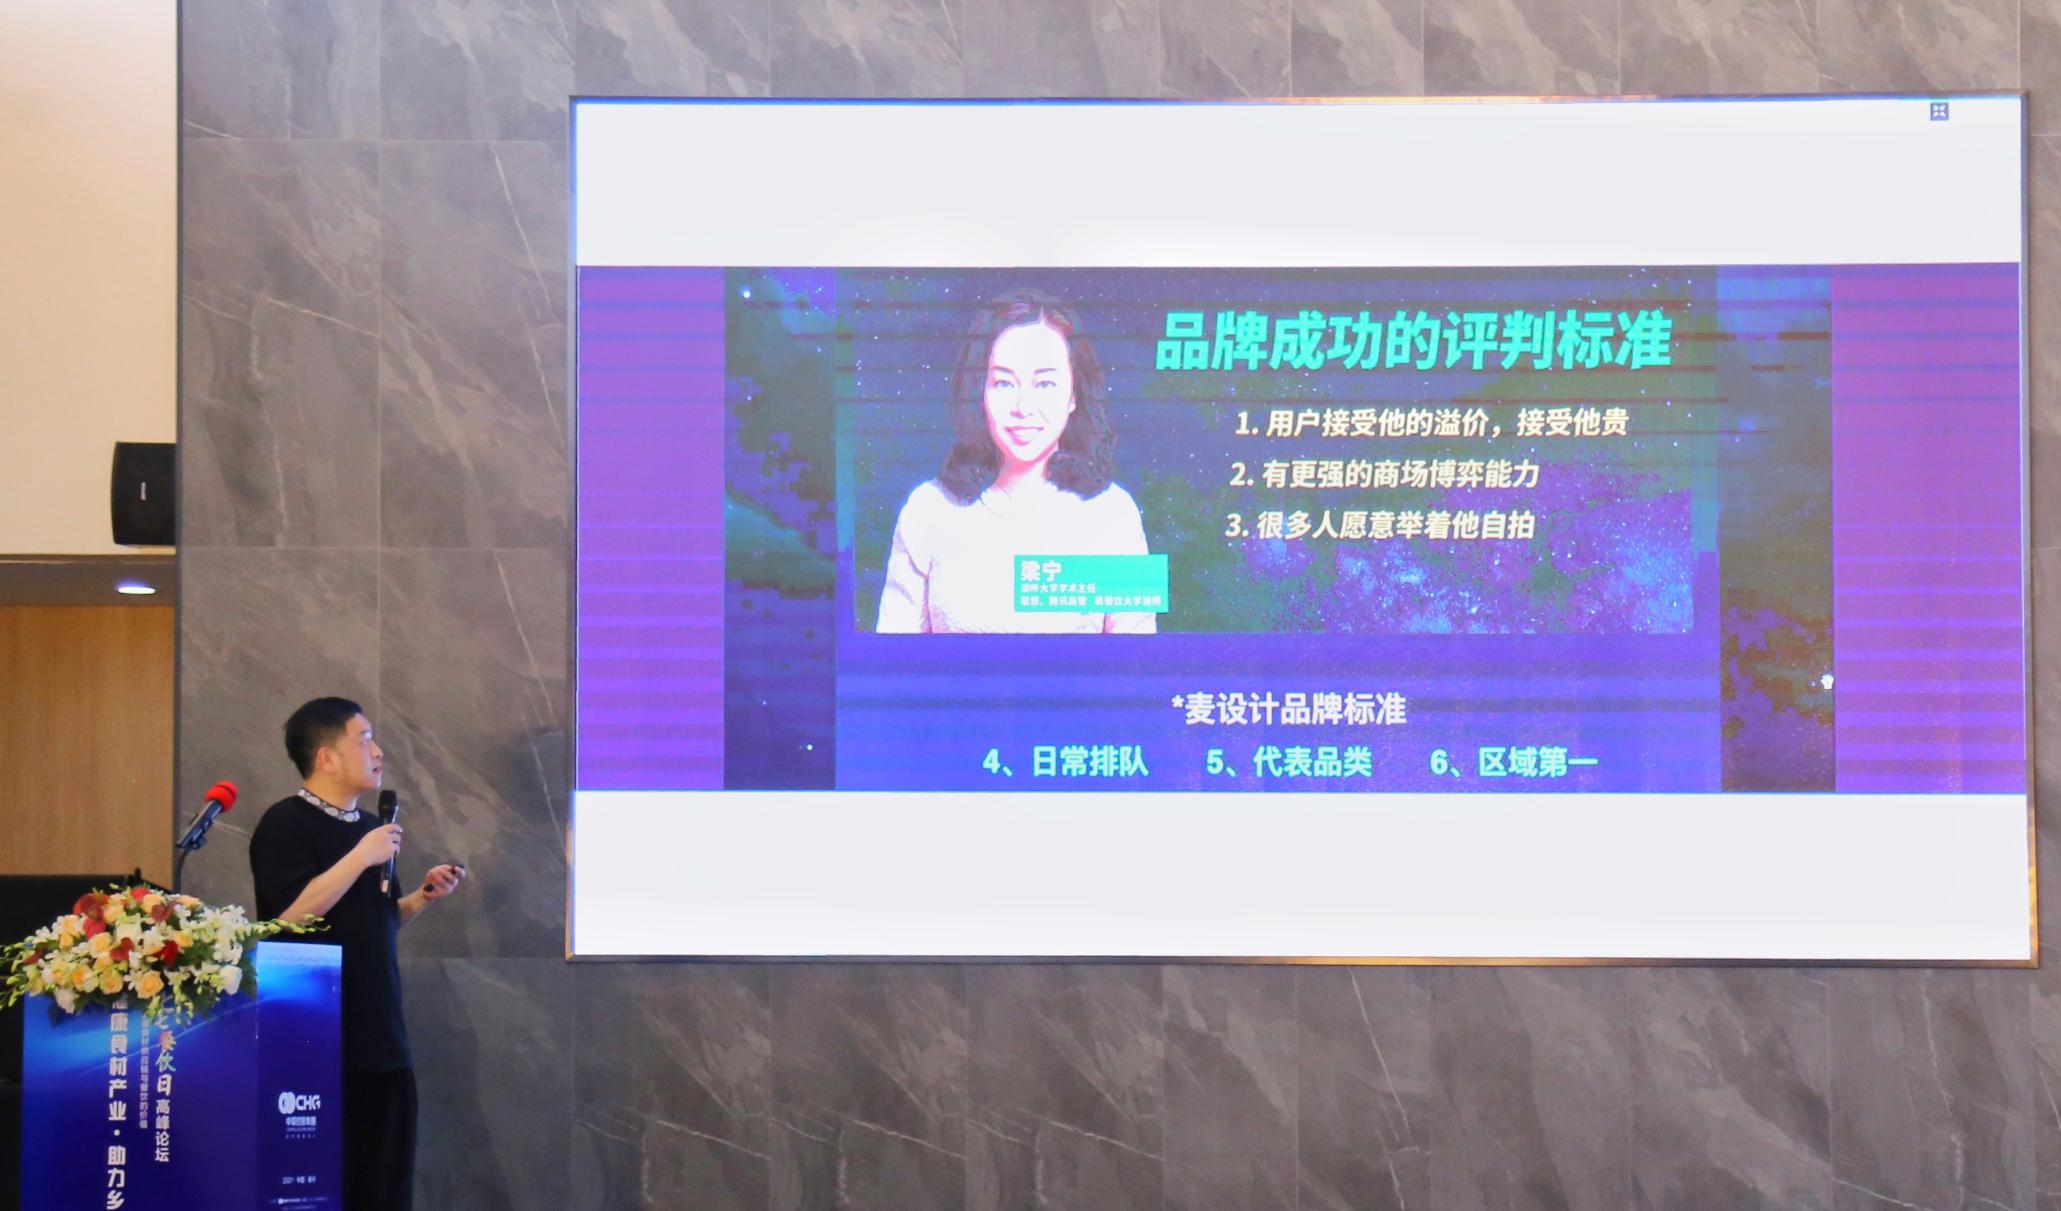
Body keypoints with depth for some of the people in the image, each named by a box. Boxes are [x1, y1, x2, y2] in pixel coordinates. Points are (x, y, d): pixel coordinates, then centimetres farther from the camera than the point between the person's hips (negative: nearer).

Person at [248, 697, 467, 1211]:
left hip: (382, 1039, 8)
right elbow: (291, 915, -22)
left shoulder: (371, 826, 15)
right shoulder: (285, 824, -9)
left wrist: (422, 897, 6)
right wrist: (361, 857, -19)